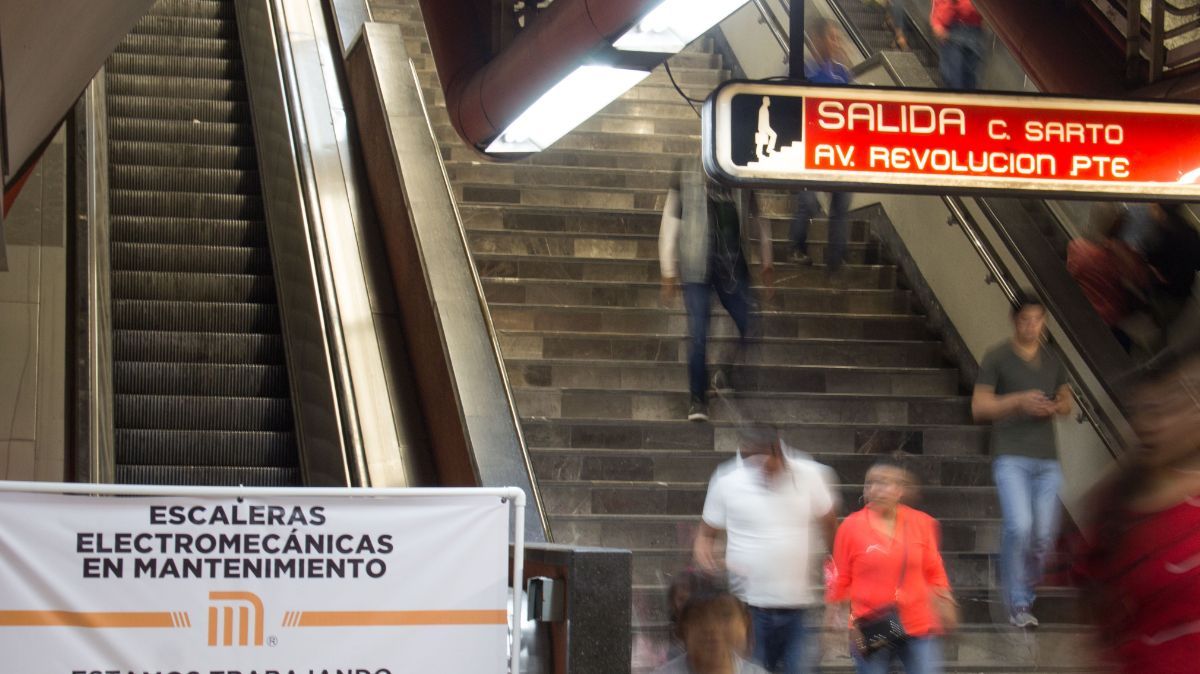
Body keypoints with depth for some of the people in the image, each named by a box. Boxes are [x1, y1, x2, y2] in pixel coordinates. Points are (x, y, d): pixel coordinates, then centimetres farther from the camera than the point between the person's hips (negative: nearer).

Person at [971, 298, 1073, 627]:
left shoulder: (1052, 361, 14)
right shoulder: (997, 358, 1)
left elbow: (1066, 402, 24)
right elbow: (979, 407, -1)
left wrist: (1054, 407, -1)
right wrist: (1018, 401, -15)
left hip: (1047, 459, 5)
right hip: (1011, 456, -5)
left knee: (1045, 535, 1)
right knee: (1020, 526, -20)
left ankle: (1026, 592, 21)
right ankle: (1018, 604, -9)